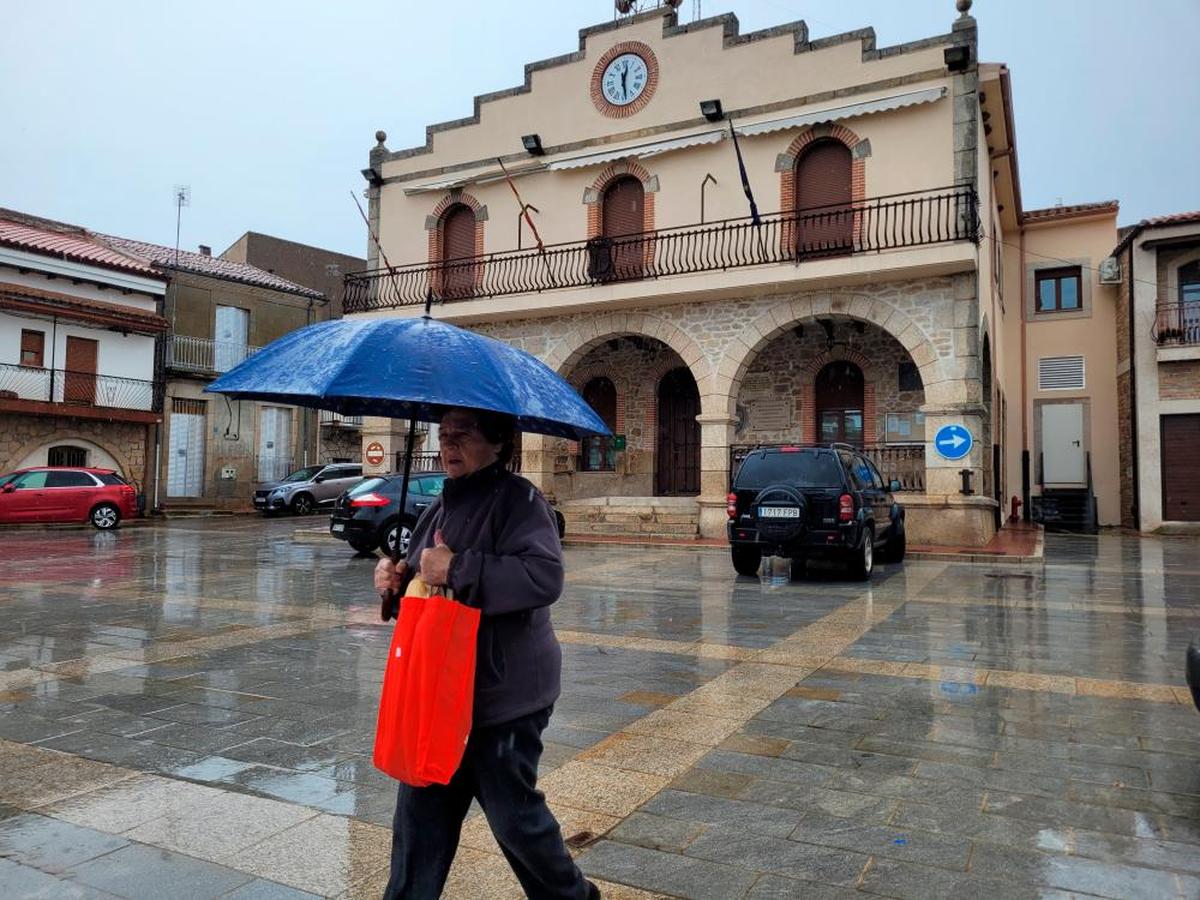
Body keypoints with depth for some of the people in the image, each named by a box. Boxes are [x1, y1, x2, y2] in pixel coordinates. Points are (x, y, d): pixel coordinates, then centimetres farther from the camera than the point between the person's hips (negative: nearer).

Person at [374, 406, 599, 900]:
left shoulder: (517, 498, -14)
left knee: (513, 814, 8)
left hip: (502, 696, -7)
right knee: (421, 813, 13)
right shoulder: (440, 509, 12)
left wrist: (458, 568, -27)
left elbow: (544, 576, -29)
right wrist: (398, 580, 2)